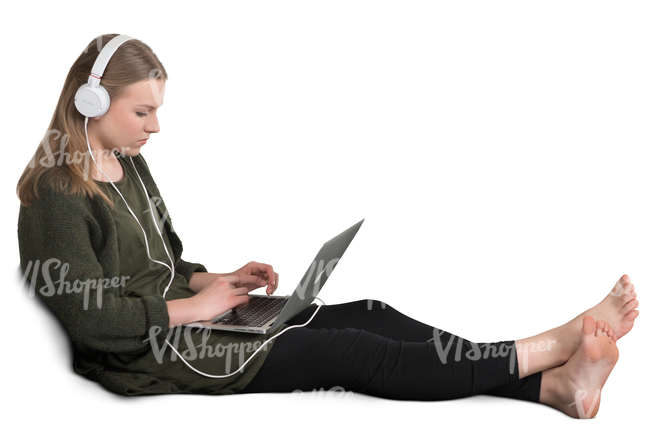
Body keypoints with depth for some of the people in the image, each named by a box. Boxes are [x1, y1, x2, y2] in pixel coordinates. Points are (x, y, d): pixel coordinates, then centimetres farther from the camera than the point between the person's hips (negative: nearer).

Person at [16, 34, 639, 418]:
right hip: (147, 358, -9)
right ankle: (553, 347, -13)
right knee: (352, 352, -17)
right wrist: (196, 306, -15)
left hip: (182, 315, 9)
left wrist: (219, 282, 3)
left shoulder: (127, 164, 13)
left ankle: (554, 384, -14)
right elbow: (91, 317, -22)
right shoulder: (55, 197, -15)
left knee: (367, 316, -8)